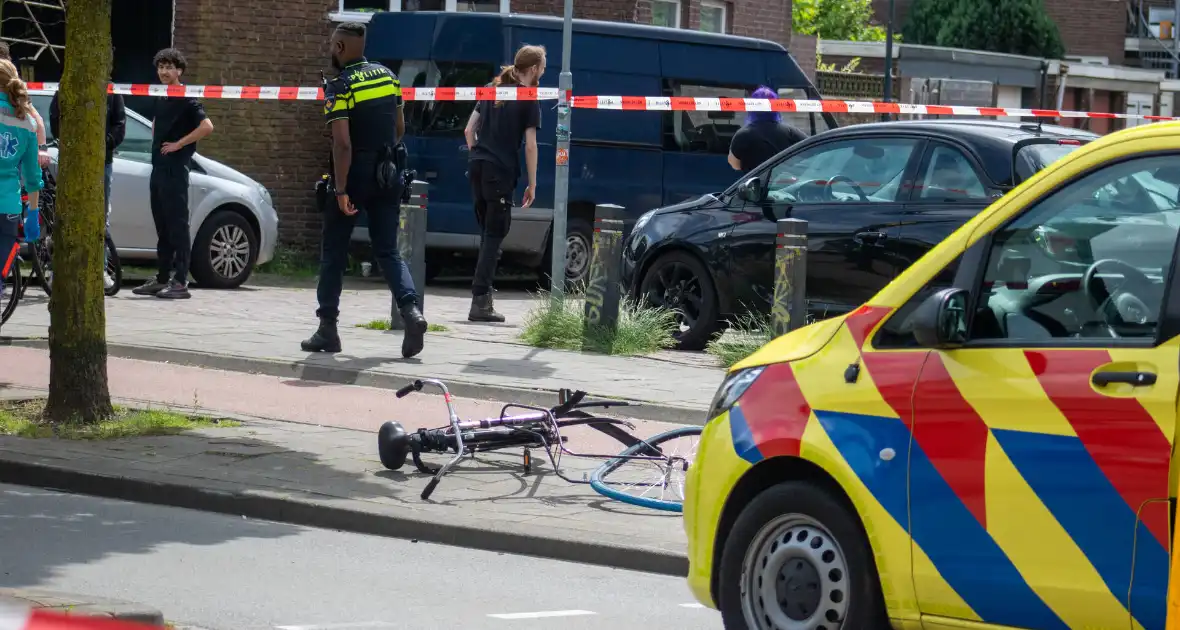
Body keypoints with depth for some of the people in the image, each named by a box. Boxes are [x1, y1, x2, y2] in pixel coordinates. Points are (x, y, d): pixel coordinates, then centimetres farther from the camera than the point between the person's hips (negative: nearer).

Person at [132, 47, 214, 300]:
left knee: (177, 226, -8)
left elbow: (207, 126, -21)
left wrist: (178, 144, -16)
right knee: (162, 227, 11)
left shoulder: (185, 99, -9)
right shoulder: (160, 99, 16)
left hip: (174, 170, -9)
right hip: (158, 168, 9)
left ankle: (180, 282, -9)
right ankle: (162, 279, 16)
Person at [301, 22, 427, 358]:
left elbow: (342, 143, -19)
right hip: (387, 174, 5)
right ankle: (411, 311, -15)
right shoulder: (388, 76, 7)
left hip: (354, 175, -5)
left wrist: (341, 190, -19)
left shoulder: (339, 87, -13)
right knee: (388, 251, 7)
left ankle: (327, 328, 11)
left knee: (334, 252, 8)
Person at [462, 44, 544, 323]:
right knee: (495, 234, -4)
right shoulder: (529, 99, -4)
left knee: (488, 233, 14)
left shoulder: (493, 90, 16)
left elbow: (469, 129, 15)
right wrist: (532, 184, -2)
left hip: (478, 166, 6)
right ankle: (480, 302, -9)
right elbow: (530, 145, -7)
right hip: (501, 171, -6)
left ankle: (484, 298, 14)